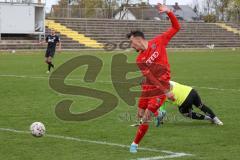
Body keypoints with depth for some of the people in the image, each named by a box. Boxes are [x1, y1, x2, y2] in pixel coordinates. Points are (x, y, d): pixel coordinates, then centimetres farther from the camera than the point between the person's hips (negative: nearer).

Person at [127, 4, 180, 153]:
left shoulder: (158, 42, -4)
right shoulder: (140, 60, -2)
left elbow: (176, 28, 0)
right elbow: (150, 77, -12)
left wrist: (168, 12, -13)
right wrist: (165, 91, -21)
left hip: (162, 86, -4)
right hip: (149, 87, 4)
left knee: (147, 115, -10)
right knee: (141, 114, 10)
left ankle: (135, 143, 2)